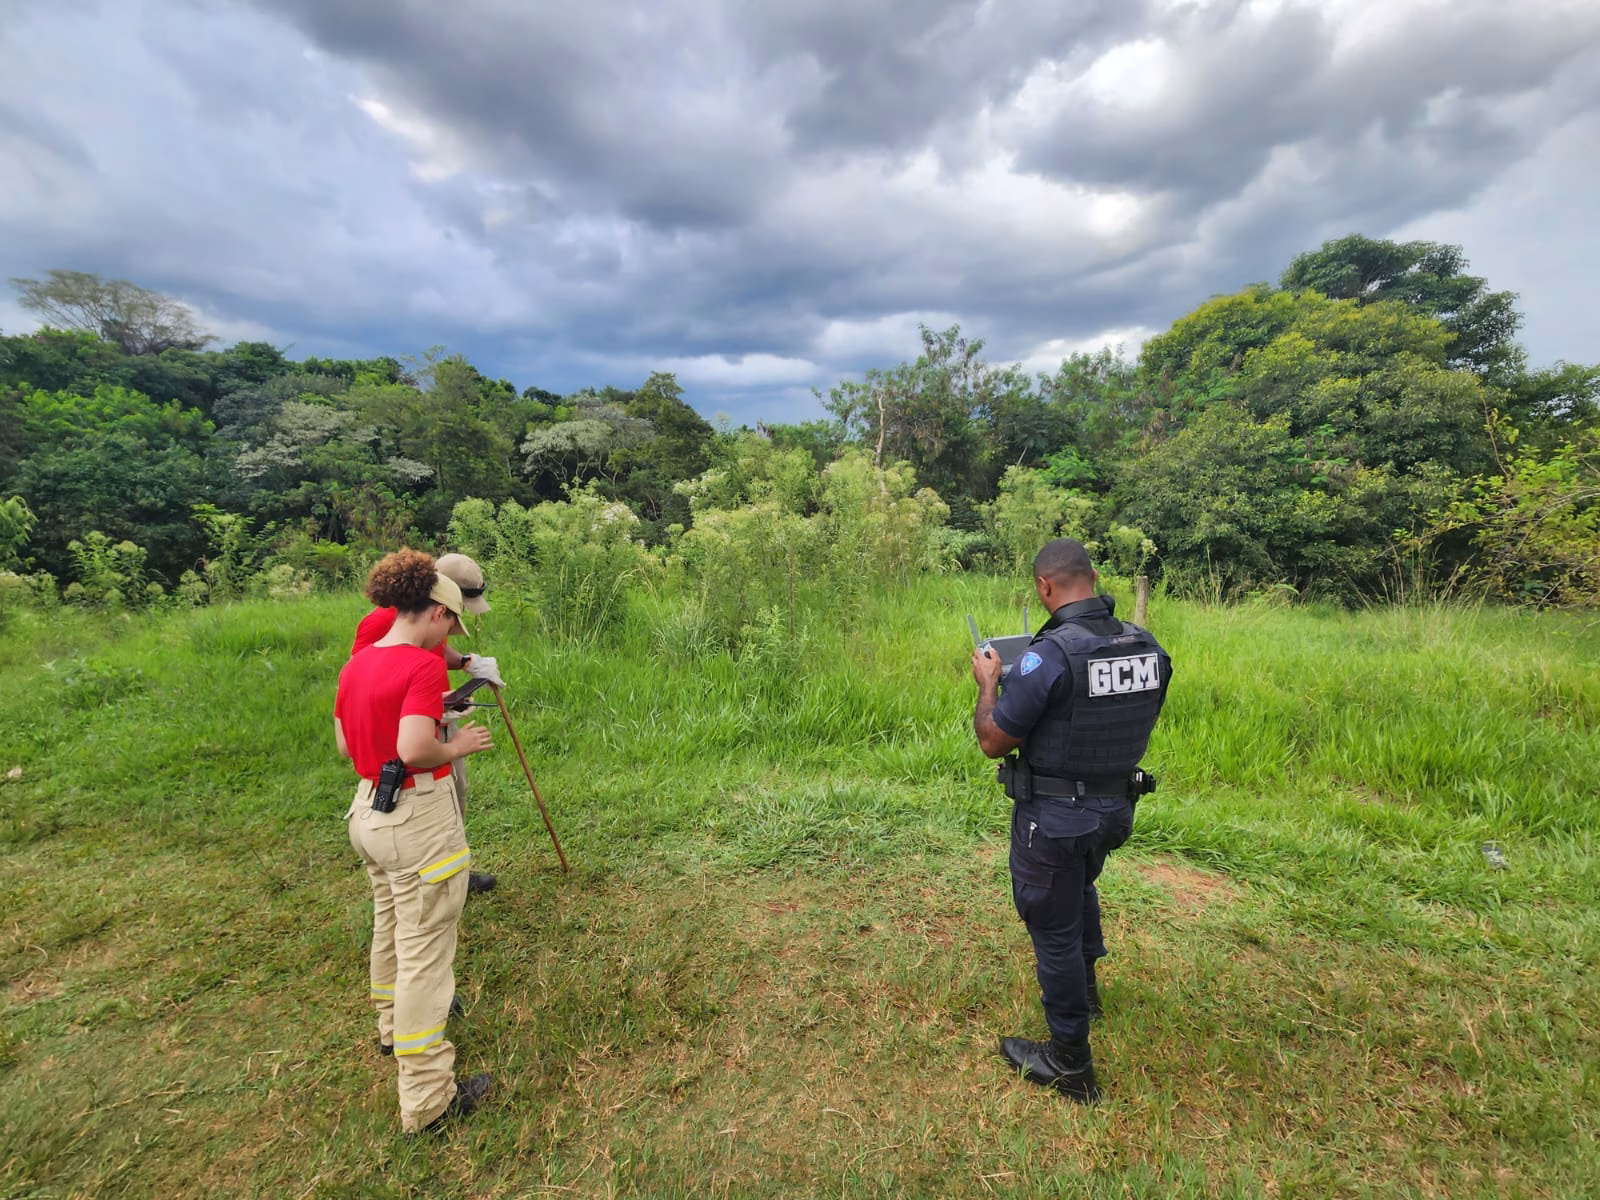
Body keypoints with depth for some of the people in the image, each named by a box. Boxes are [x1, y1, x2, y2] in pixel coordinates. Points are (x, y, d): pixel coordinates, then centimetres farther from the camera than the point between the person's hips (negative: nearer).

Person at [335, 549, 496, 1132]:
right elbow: (414, 750, -30)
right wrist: (457, 746, -13)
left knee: (390, 925, 28)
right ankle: (427, 1096, 16)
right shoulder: (423, 666, -22)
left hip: (368, 810, 9)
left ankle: (393, 1024, 52)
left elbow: (345, 744, 12)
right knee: (424, 952, 3)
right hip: (418, 818, -9)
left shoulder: (355, 665, 4)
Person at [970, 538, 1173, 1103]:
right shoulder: (1148, 647, -6)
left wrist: (988, 682, -3)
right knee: (1081, 886, 34)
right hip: (1116, 807, 7)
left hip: (1053, 818, -7)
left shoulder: (1047, 656, -28)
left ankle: (1069, 1065, 30)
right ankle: (1085, 985, 57)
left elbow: (992, 741, -20)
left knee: (1054, 930, 12)